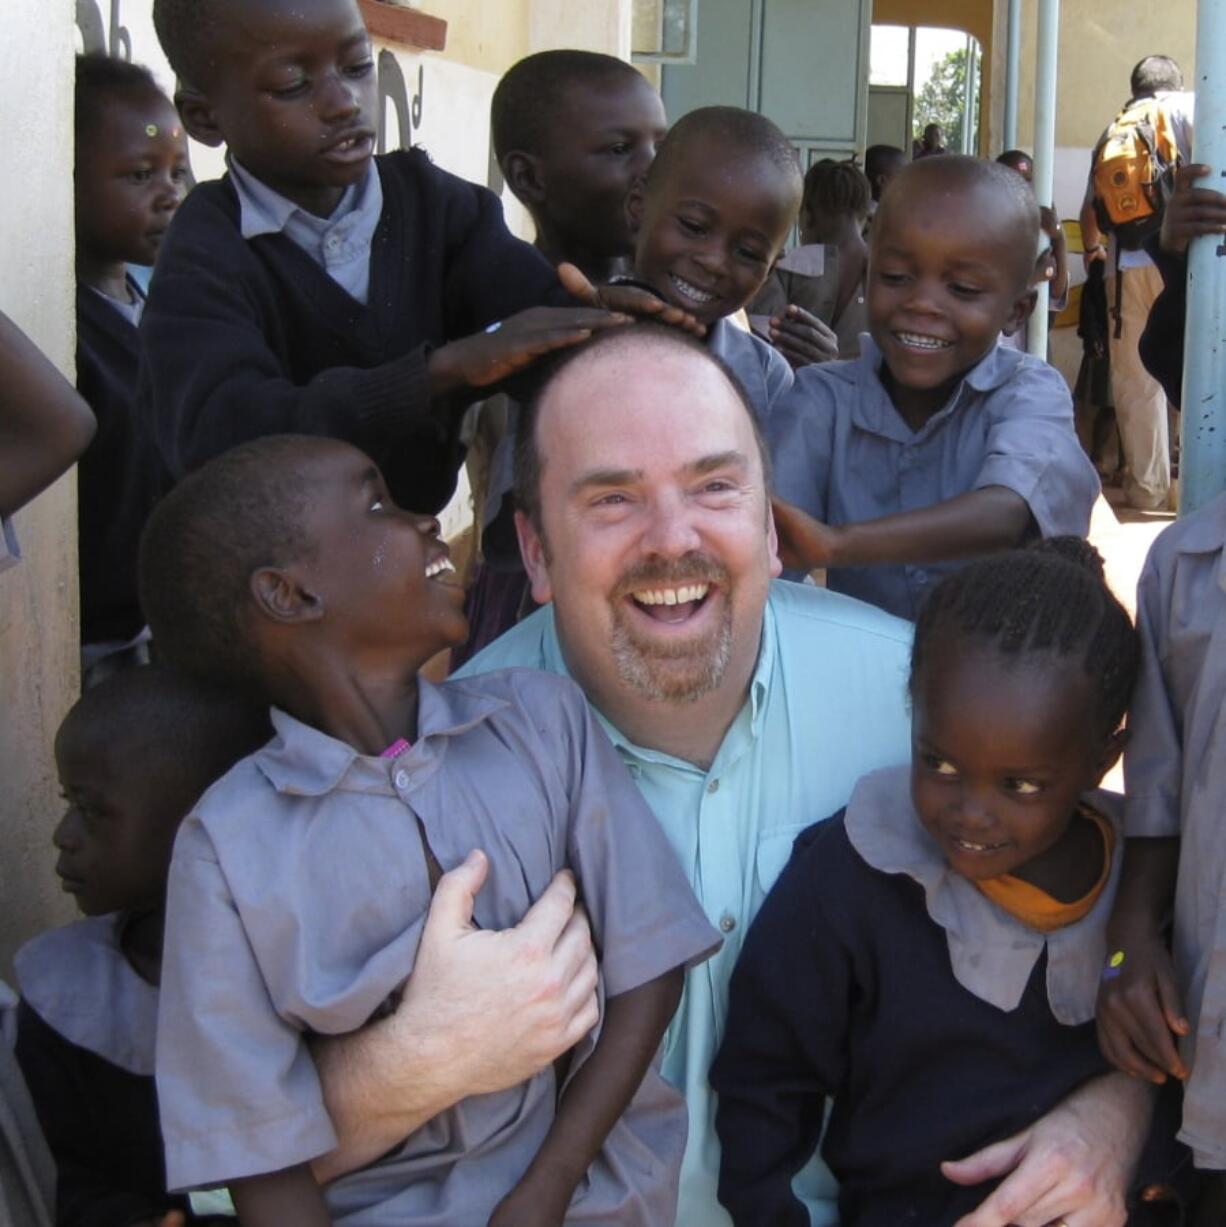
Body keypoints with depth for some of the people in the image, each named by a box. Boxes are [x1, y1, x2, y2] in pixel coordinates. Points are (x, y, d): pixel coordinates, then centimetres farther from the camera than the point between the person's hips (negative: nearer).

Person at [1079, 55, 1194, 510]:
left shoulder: (1113, 132, 20)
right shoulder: (1189, 110, 8)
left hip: (1126, 265, 3)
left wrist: (1092, 248, 42)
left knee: (1136, 382, 6)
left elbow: (1091, 209, 24)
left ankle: (1147, 486, 9)